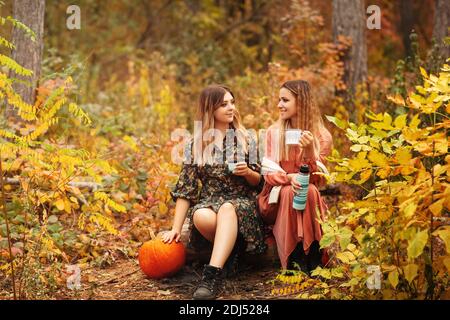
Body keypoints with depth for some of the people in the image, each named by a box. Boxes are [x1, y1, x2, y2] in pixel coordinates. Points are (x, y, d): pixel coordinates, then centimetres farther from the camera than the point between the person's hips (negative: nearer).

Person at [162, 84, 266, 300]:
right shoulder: (196, 144, 6)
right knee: (200, 216, -38)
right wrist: (176, 228, -4)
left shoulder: (245, 139, 7)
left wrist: (247, 172, -14)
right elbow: (186, 188, 3)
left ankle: (213, 274, -48)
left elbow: (259, 183, 10)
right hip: (209, 201, 1)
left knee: (227, 210, -39)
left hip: (242, 203, -1)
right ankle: (228, 252, -13)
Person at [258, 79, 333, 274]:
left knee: (309, 191, -34)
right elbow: (269, 173, -4)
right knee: (289, 192, -33)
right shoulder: (274, 132, 3)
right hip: (277, 197, 0)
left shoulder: (322, 136, 0)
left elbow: (317, 179, -6)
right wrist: (289, 178, -27)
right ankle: (295, 262, -33)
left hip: (310, 198, 0)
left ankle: (314, 262, -32)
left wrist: (309, 150, -24)